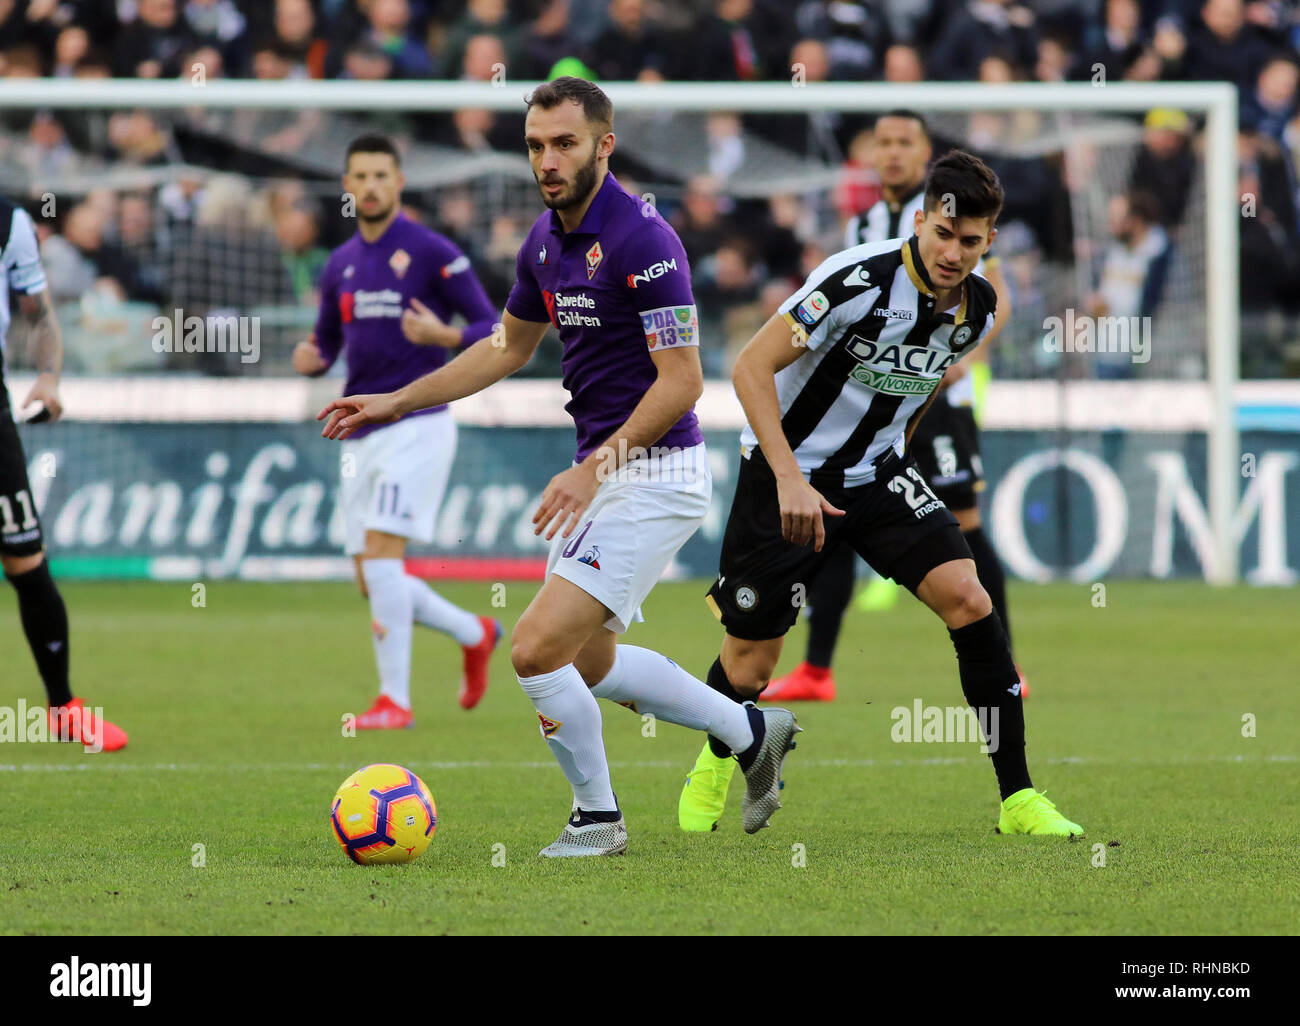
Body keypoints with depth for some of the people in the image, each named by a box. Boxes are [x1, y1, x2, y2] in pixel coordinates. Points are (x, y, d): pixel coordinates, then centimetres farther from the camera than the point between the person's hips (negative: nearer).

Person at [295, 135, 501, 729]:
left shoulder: (433, 253, -6)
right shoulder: (341, 264, 13)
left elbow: (492, 332, -7)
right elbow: (328, 340, 22)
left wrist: (444, 336, -27)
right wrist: (309, 359, -1)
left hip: (417, 426, -7)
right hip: (362, 434, 7)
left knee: (380, 553, -18)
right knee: (372, 582, 6)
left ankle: (395, 700, -15)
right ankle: (474, 634, 30)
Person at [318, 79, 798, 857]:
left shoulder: (642, 239, -19)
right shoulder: (547, 241, 8)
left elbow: (682, 381, -22)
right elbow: (509, 348, 24)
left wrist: (598, 465, -28)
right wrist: (396, 403, 21)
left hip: (655, 475, -10)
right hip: (606, 475, 10)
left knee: (538, 647, -14)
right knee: (587, 661, 19)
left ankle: (597, 818, 5)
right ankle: (752, 733, 34)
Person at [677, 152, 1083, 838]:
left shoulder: (978, 309, -4)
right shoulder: (859, 280, -25)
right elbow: (751, 366, -26)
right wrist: (789, 479, -33)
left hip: (877, 473, 5)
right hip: (786, 475, -5)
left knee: (967, 599, -17)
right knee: (750, 665, 2)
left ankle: (1018, 800, -12)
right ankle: (713, 766, 38)